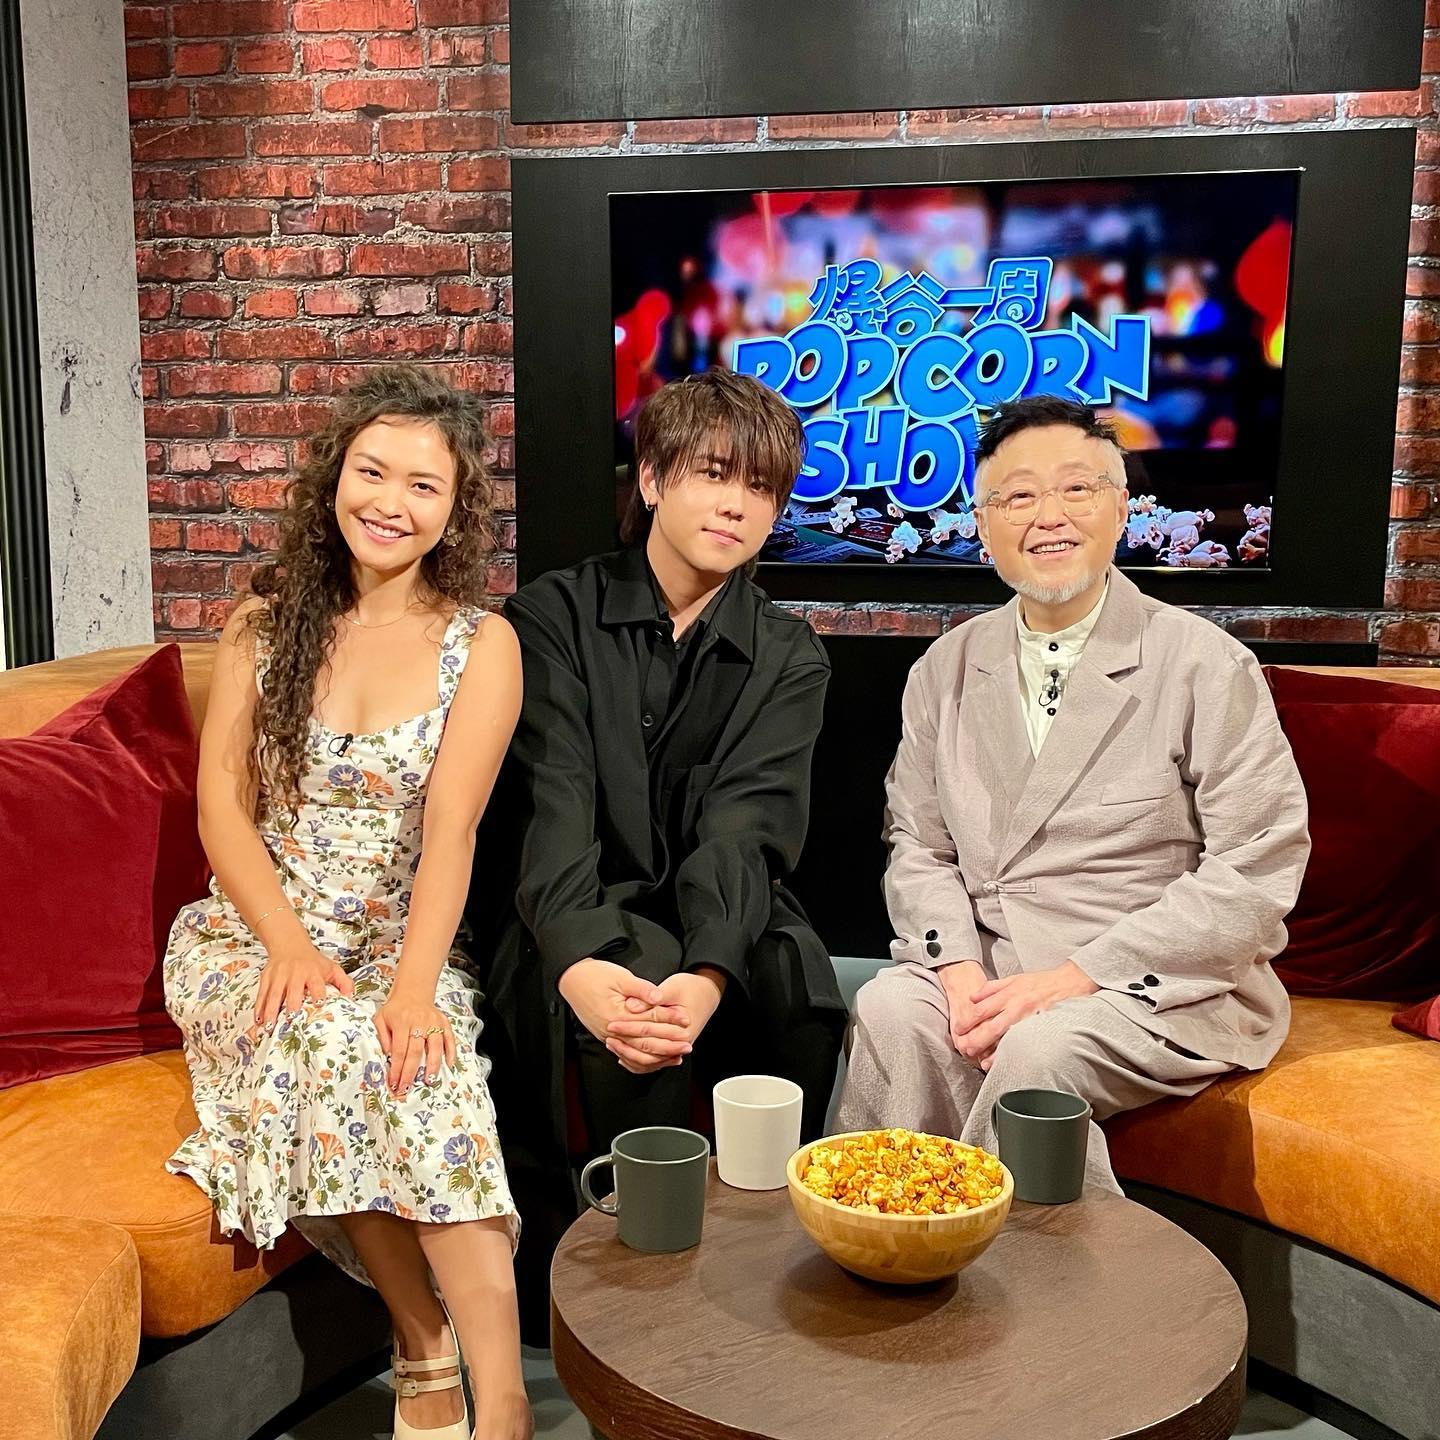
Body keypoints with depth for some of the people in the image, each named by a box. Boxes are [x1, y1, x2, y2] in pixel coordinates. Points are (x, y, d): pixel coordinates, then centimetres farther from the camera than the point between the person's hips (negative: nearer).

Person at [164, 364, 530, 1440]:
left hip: (397, 947, -1)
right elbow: (222, 804, 1)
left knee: (415, 1058, -34)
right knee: (329, 1040, -32)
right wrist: (288, 944, -16)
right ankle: (430, 1346, -18)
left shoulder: (482, 644, -1)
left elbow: (449, 829, -12)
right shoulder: (268, 619, 6)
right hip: (251, 939, 1)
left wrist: (415, 985, -28)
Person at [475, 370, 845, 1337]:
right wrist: (580, 964, -34)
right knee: (632, 975, -33)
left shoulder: (789, 657, 5)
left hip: (725, 926, 2)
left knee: (800, 993, -28)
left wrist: (707, 973, -31)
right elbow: (555, 809, -14)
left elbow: (745, 827, -11)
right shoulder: (555, 618, 0)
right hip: (583, 925, -2)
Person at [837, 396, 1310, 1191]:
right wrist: (959, 968, -13)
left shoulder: (1207, 667, -5)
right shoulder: (944, 670, 10)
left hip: (1166, 983, -3)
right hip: (990, 965, 4)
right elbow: (917, 846, 8)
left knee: (1039, 1047, -32)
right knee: (890, 1009, -26)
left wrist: (1077, 976, -17)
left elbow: (1257, 874, -11)